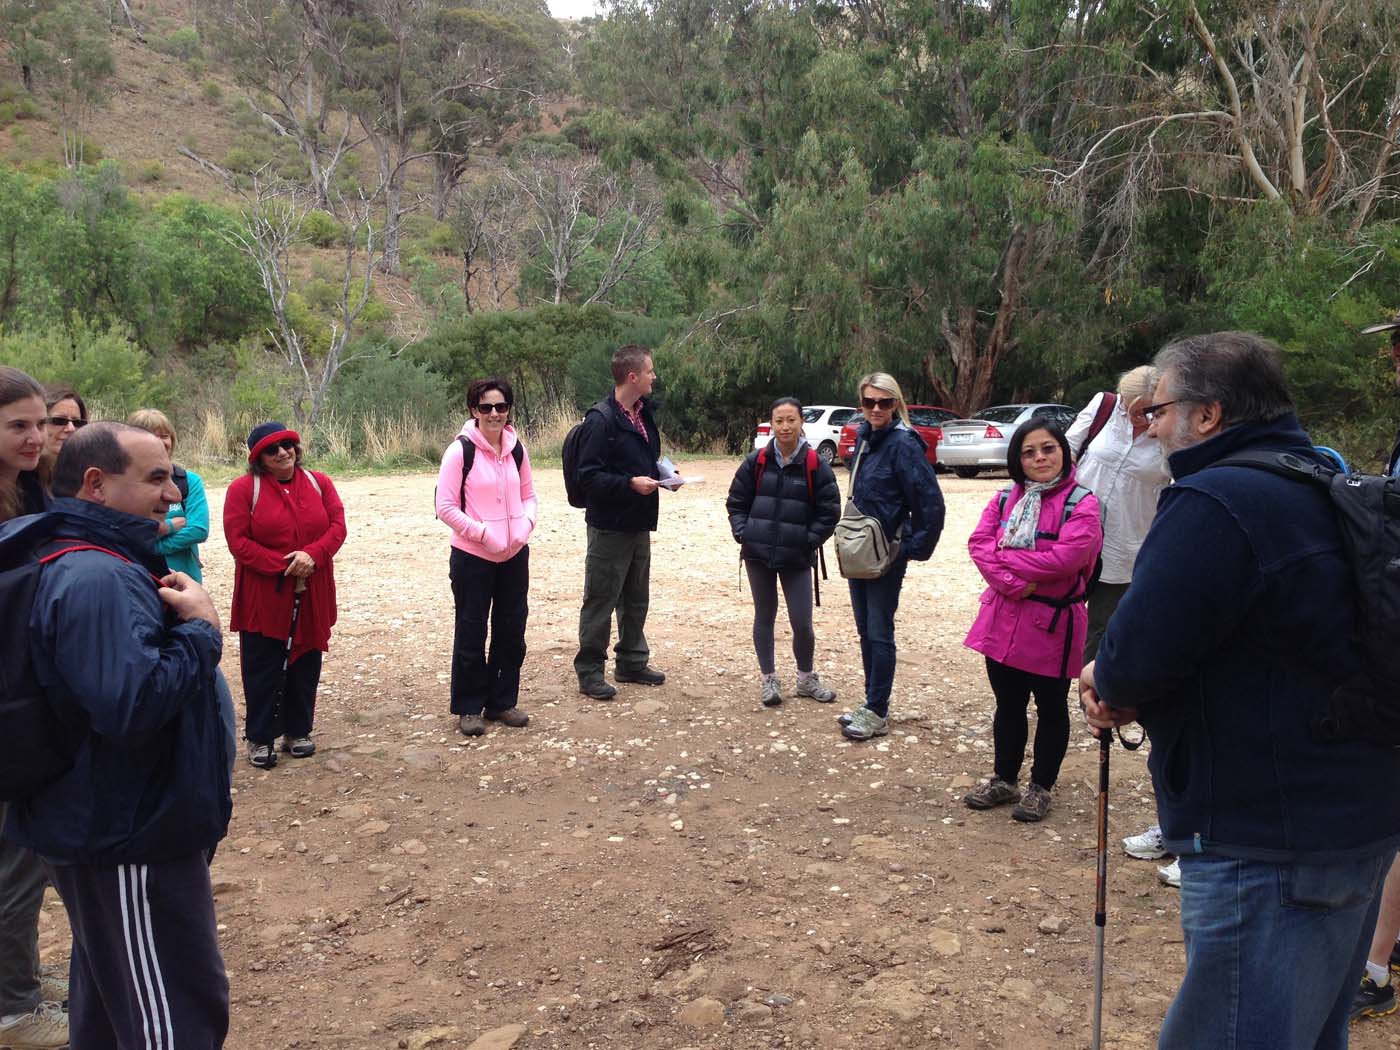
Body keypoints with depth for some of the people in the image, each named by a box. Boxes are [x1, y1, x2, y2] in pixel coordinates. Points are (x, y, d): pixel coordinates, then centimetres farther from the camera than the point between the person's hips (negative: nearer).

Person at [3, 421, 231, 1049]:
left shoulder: (99, 565, 11)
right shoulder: (96, 581, -24)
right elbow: (134, 706, -35)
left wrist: (181, 619, 3)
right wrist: (202, 628, -22)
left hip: (111, 827, 11)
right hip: (129, 839, -11)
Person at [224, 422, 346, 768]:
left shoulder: (319, 483, 6)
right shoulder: (243, 489, -6)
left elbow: (338, 525, 0)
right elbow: (238, 541, -11)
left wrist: (312, 554, -19)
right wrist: (283, 567, -18)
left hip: (312, 596, 4)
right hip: (263, 596, -3)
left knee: (306, 664, 11)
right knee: (263, 668, 4)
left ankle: (298, 731, 25)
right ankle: (260, 738, 17)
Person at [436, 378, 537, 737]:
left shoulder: (516, 449, 5)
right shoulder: (460, 451, -10)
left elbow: (529, 496, 13)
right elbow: (445, 506, -11)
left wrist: (526, 525, -6)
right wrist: (483, 532, -18)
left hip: (514, 556, 5)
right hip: (473, 557, -5)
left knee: (511, 631, 11)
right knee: (471, 633, 4)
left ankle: (502, 702, 25)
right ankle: (469, 708, 16)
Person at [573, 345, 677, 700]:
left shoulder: (644, 414, 10)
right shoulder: (601, 419, -17)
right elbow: (589, 476, -19)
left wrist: (661, 473, 4)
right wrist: (630, 483, -27)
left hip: (639, 524, 9)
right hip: (610, 525, -8)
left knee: (636, 598, 17)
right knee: (600, 600, 0)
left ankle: (633, 662, 30)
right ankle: (589, 671, 11)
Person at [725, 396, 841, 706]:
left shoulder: (815, 465, -5)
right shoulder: (756, 462, 0)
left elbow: (829, 510, -2)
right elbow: (736, 501, 8)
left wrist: (809, 541, -6)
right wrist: (743, 533, -2)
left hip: (796, 558, -1)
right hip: (758, 553, 2)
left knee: (802, 622, -1)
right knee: (764, 616, 10)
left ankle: (806, 677, 23)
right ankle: (769, 679, 23)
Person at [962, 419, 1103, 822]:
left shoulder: (1081, 503, -11)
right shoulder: (1006, 498, 5)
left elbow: (1065, 557, -23)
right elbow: (978, 542, -6)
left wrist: (1003, 556, -15)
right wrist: (1013, 583, -20)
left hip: (1052, 623, -4)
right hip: (1003, 619, 5)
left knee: (1051, 708, 12)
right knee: (1008, 705, 17)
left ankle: (1040, 788, 27)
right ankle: (1004, 780, 33)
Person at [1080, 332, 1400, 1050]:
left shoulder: (1213, 504, -21)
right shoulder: (1332, 490, 11)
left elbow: (1137, 656, -26)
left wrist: (1108, 682, -2)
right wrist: (1127, 690, 2)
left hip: (1266, 843, -10)